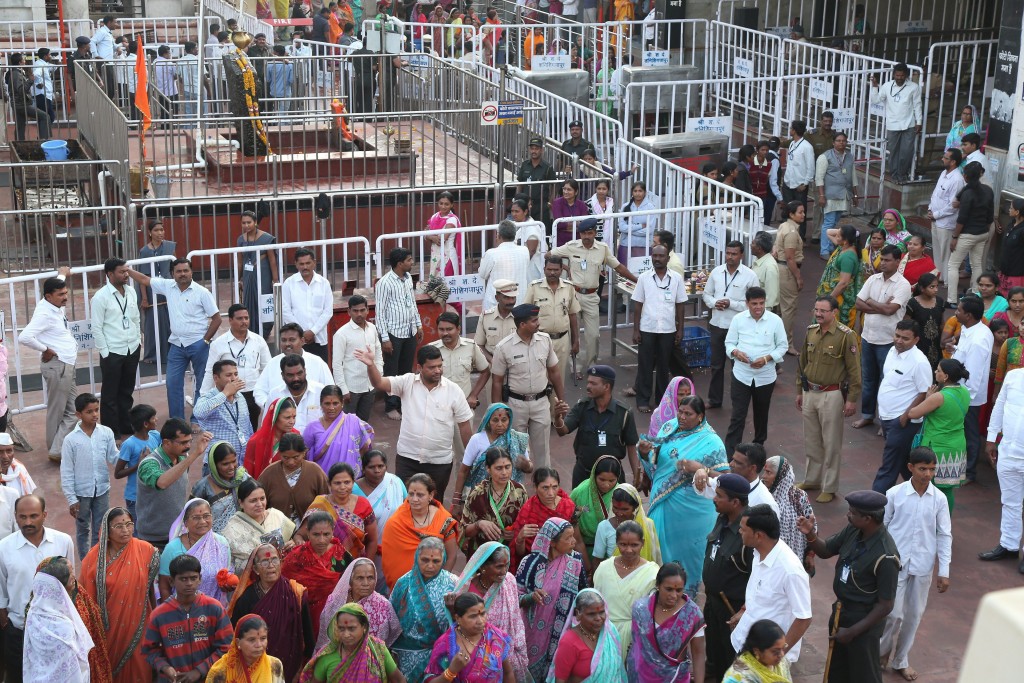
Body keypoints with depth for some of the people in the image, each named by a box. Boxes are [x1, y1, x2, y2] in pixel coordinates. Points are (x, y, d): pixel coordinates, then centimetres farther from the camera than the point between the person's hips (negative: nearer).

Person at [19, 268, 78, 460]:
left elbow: (56, 286, 35)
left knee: (71, 412, 11)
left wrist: (62, 275, 52)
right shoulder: (44, 313, -19)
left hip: (67, 365, 9)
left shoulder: (56, 307, 9)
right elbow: (24, 338, -31)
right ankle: (56, 451, 2)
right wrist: (45, 349, -18)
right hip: (57, 366, -9)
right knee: (57, 412, -3)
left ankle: (58, 448, 19)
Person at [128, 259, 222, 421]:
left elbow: (216, 318, -7)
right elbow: (144, 280, 13)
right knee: (173, 384, 4)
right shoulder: (168, 286, 2)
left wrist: (205, 340, -9)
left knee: (203, 383, 5)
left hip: (198, 345, -4)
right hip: (177, 345, 4)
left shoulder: (202, 292, -9)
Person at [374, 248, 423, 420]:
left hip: (410, 332, 7)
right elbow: (380, 312, -15)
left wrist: (418, 325, 16)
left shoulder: (408, 278, 4)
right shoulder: (385, 283, -18)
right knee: (391, 372, 5)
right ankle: (391, 406, 17)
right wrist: (385, 338, -16)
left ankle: (404, 402, 27)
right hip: (394, 333, -7)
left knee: (406, 370, 15)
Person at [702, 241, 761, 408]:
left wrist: (731, 304, -18)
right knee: (716, 364, 14)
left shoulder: (749, 275, -9)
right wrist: (714, 303, -11)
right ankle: (714, 399, 27)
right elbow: (706, 294, 11)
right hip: (717, 325, 4)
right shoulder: (717, 272, 3)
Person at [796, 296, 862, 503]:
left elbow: (854, 370, -12)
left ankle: (829, 487, 13)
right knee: (811, 441, 17)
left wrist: (852, 399, -13)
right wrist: (800, 391, 17)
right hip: (810, 393, 6)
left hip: (832, 395, -6)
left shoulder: (846, 336, -14)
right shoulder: (811, 331, 4)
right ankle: (812, 479, 32)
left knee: (831, 444, 3)